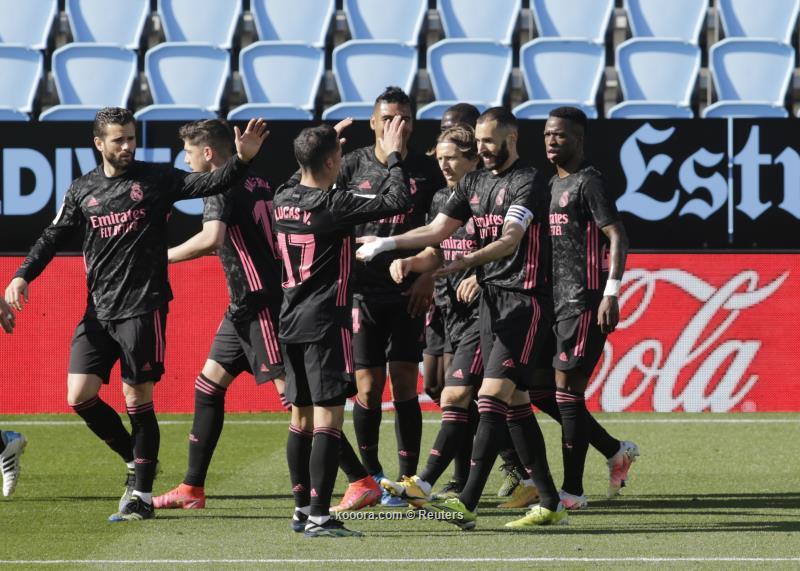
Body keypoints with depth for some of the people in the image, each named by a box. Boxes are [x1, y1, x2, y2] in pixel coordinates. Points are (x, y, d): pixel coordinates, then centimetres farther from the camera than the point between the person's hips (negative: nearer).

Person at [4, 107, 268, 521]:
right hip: (98, 310, 4)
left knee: (137, 401, -3)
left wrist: (241, 161, -26)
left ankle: (141, 495, 6)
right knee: (80, 397, -2)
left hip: (142, 307, -4)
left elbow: (208, 184, -8)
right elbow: (53, 237, 14)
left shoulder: (156, 179, 0)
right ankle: (136, 460, 20)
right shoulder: (82, 191, 10)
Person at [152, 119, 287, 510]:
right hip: (244, 307, 10)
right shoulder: (257, 183, 14)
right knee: (208, 385, 12)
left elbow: (211, 238, -31)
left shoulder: (222, 188, -13)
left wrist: (164, 256, -19)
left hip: (261, 304, -10)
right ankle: (192, 488, 17)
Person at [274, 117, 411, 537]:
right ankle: (319, 515, -14)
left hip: (291, 321, 8)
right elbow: (397, 202, -15)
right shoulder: (333, 206, -16)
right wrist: (393, 156, -2)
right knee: (328, 416, -9)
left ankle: (302, 506, 23)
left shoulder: (283, 200, 6)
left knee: (301, 416, 15)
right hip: (325, 321, -8)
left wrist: (324, 145, 39)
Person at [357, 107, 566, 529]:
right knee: (515, 401, 8)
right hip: (491, 299, 8)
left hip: (524, 300, -8)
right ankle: (549, 503, 13)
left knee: (493, 394, -16)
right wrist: (387, 243, 3)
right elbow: (437, 230, 15)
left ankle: (467, 502, -23)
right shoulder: (474, 182, 14)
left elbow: (509, 239, -24)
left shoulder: (527, 182, -10)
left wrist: (465, 262, -38)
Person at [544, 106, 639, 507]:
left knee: (566, 389, -10)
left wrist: (611, 293, -23)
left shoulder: (588, 182, -8)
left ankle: (572, 491, -7)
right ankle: (616, 452, 21)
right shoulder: (552, 185, 18)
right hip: (558, 303, 9)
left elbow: (617, 236, -15)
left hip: (585, 304, -9)